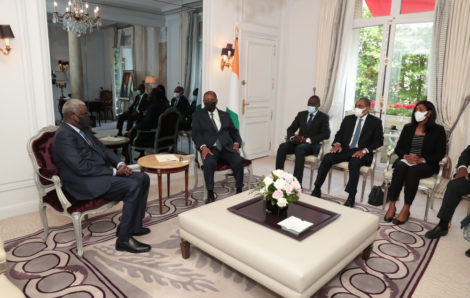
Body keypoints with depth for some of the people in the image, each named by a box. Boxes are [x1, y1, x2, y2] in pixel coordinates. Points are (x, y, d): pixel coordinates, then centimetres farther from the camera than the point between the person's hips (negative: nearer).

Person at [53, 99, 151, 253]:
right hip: (86, 182, -10)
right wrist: (114, 171, -18)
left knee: (142, 178, 1)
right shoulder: (63, 136, -15)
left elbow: (102, 148, 17)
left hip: (102, 172, 10)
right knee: (132, 186, -25)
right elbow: (82, 167, -23)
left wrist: (120, 164, -2)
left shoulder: (84, 129, 15)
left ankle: (134, 225, 8)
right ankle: (124, 239, -15)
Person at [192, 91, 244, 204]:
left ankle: (239, 191, -14)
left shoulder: (225, 115, 22)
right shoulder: (198, 115, 13)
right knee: (209, 163, -35)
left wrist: (236, 143, -1)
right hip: (210, 148, -2)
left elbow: (234, 131, 20)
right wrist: (203, 147, -18)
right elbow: (196, 134, 1)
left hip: (226, 147, 3)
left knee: (239, 161, -27)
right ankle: (210, 195, -22)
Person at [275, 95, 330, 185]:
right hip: (298, 142, 4)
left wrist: (308, 140, -22)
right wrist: (292, 137, -12)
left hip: (312, 145, -4)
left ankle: (297, 182, -41)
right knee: (282, 147, -26)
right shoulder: (301, 114, 17)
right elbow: (290, 129, 13)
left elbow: (326, 134, -11)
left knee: (300, 148, -38)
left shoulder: (323, 117, 4)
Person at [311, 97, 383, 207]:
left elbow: (379, 141, -1)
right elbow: (339, 134, 17)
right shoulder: (348, 119, 15)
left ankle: (351, 197, -27)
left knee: (354, 163, -37)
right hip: (345, 149, 4)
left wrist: (364, 150, -17)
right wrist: (337, 144, -7)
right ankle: (317, 189, -17)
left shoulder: (375, 122, 4)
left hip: (361, 152, -3)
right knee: (327, 158, -23)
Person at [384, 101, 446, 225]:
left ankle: (406, 209, -31)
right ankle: (392, 206, -33)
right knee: (400, 166, -33)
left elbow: (440, 154, 0)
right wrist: (406, 156, -10)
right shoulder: (408, 128, 16)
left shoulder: (438, 130, 6)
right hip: (405, 160, 3)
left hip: (426, 165, -2)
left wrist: (422, 160, -17)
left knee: (413, 170, -36)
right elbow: (398, 148, 13)